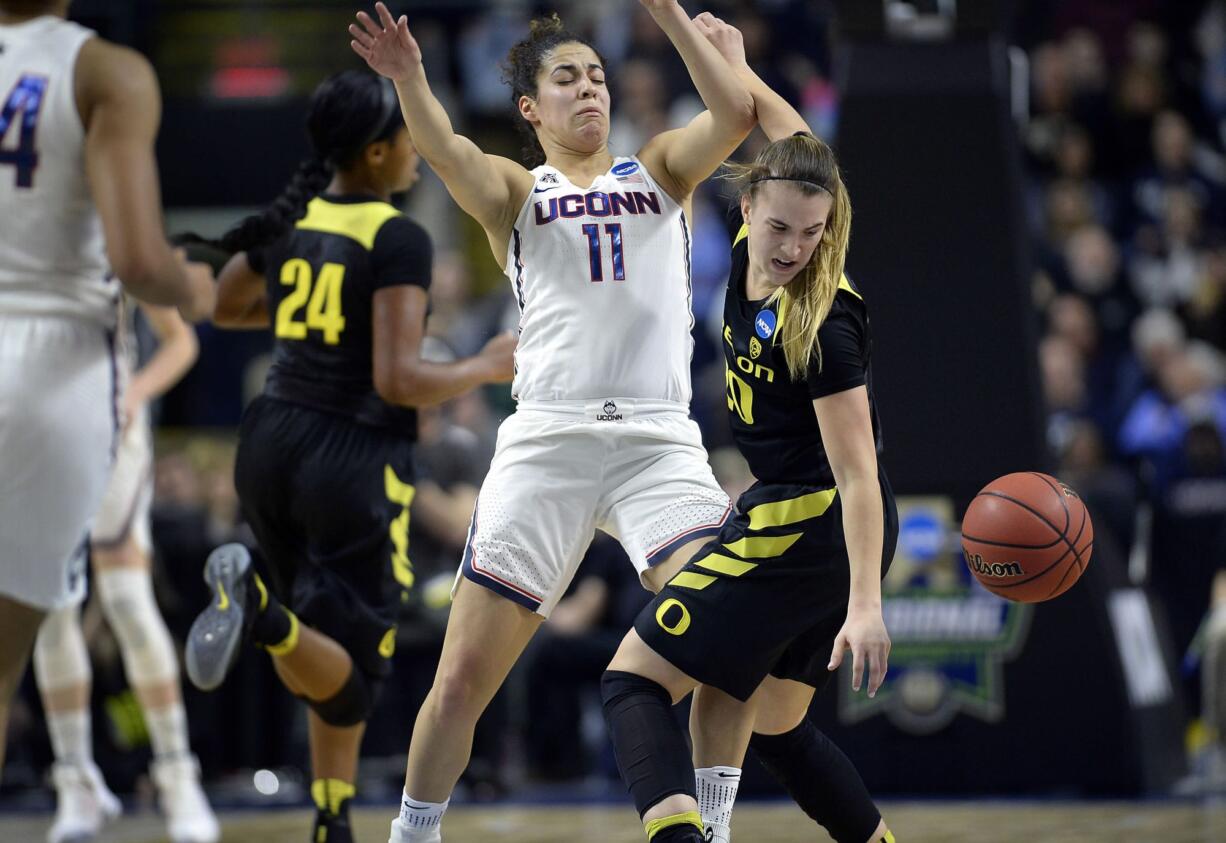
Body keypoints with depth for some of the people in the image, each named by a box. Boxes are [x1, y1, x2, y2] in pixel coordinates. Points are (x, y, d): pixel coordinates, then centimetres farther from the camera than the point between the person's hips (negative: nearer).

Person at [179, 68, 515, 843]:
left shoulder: (292, 219, 6)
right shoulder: (400, 241, -15)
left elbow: (227, 309, 23)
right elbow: (399, 380, -20)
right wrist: (485, 369, -3)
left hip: (272, 445, 7)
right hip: (357, 460, -7)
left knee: (330, 664, 22)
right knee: (352, 685, -5)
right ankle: (260, 610, -33)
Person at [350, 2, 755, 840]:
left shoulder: (661, 169, 19)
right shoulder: (516, 190, 14)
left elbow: (735, 115, -1)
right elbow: (447, 152, -9)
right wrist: (409, 79, -29)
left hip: (659, 440, 1)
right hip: (548, 437, 0)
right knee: (464, 676, -3)